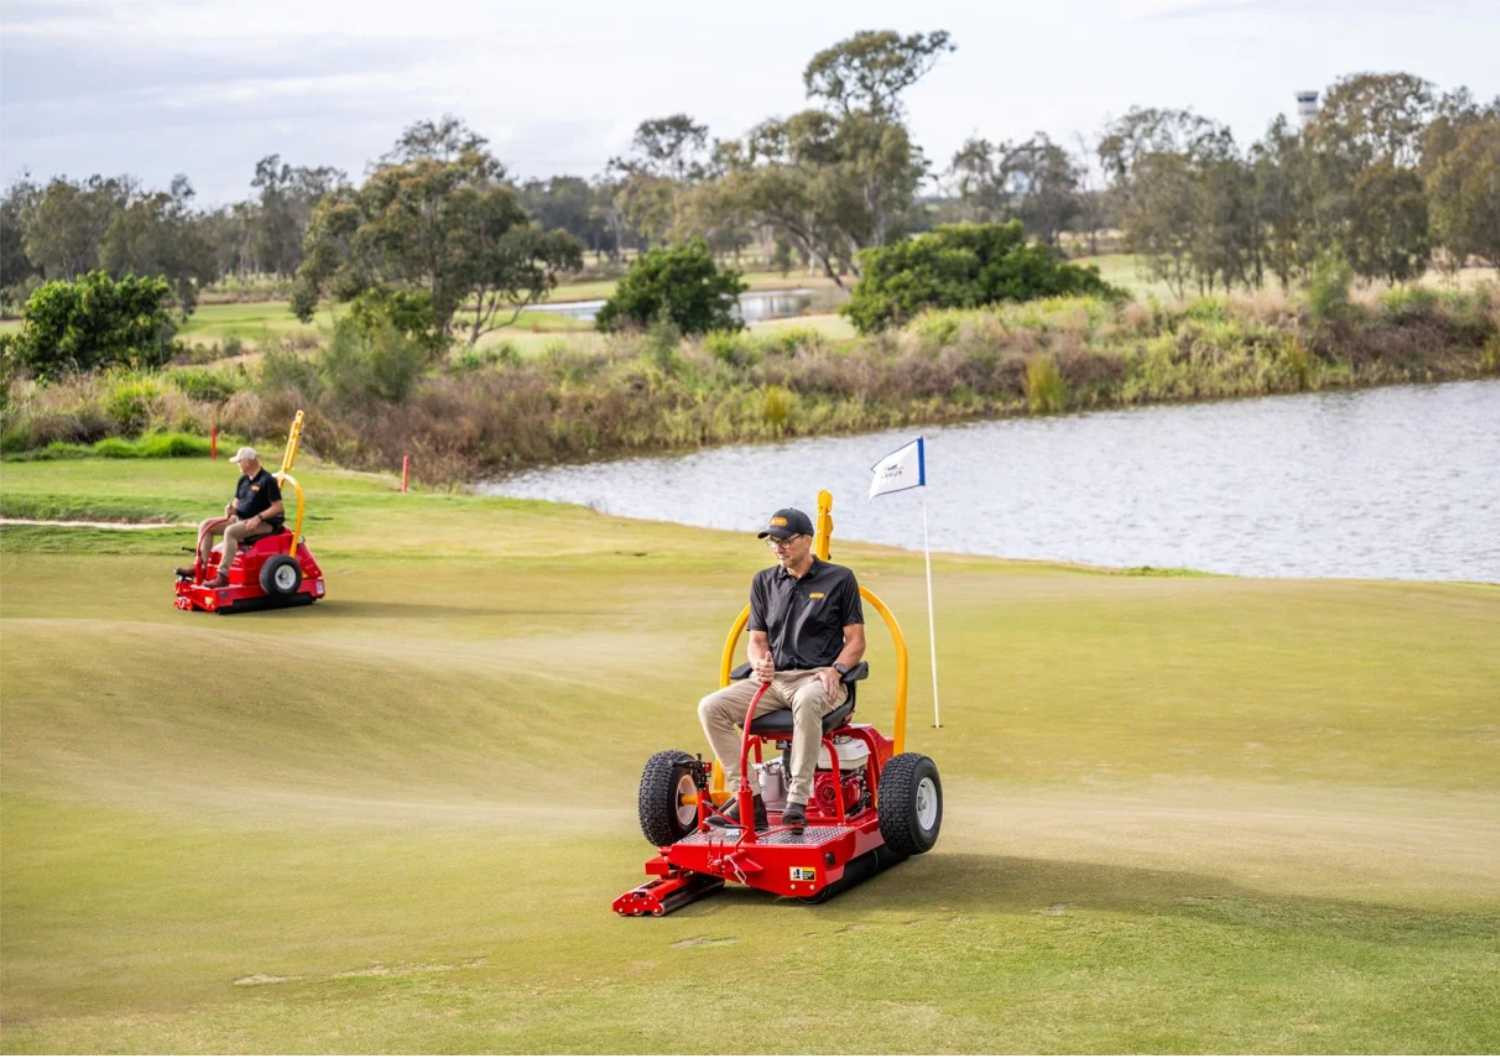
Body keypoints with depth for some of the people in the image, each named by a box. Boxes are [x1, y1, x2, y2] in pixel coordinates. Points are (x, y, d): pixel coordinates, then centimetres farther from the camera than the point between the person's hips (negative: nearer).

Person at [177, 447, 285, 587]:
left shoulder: (267, 481, -12)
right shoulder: (243, 480, 13)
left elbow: (278, 507, -15)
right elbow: (237, 502, 21)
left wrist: (258, 518, -25)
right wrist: (231, 508, -4)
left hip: (263, 523, -9)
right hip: (240, 518, 9)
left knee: (230, 531, -36)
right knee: (205, 525, -2)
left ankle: (223, 576, -37)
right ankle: (200, 566, -8)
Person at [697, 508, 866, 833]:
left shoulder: (839, 579, 5)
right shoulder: (764, 582, 17)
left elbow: (855, 640, 3)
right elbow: (757, 639, 16)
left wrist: (836, 669, -16)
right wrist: (760, 663, -8)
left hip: (817, 677, -5)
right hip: (772, 678, 5)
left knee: (807, 701, -42)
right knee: (711, 707, -20)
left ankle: (798, 800, -40)